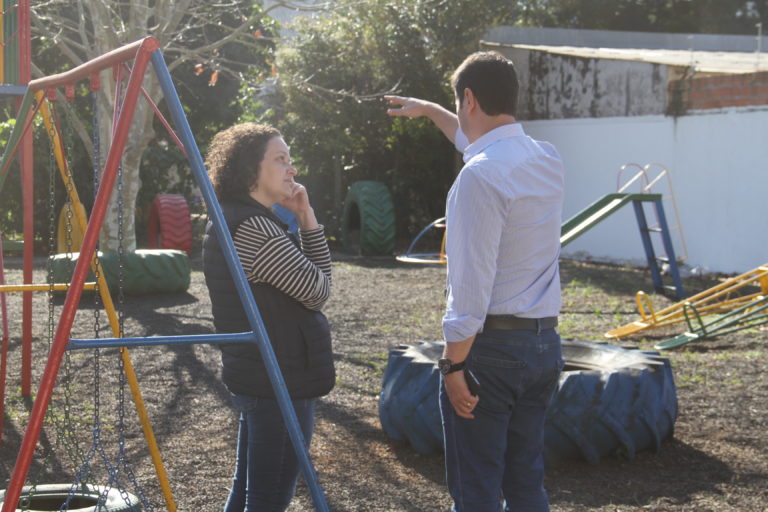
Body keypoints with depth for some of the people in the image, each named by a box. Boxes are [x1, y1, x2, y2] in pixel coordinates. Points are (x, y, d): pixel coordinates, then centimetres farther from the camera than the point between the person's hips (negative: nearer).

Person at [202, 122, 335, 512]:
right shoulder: (254, 229, -20)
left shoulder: (228, 221, 12)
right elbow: (318, 290, -12)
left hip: (250, 375, 11)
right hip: (282, 381, -11)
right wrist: (307, 220, -5)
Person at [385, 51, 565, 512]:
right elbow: (481, 140, 31)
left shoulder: (480, 175, -17)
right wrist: (429, 110, 44)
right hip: (544, 341, 8)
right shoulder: (549, 161, 8)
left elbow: (472, 283, -20)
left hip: (491, 346, -8)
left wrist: (454, 364, -14)